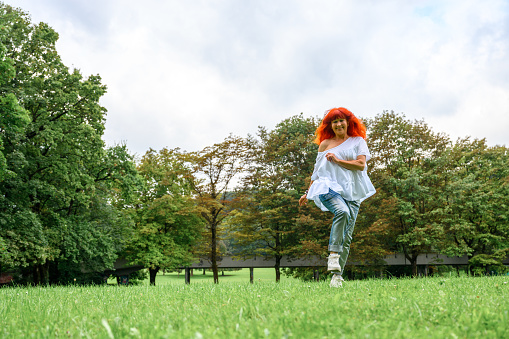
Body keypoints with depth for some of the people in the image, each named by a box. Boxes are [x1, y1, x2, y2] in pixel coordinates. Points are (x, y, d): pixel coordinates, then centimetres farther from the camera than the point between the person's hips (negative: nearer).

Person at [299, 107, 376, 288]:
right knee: (342, 211, -34)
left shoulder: (358, 142, 13)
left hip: (351, 191, 1)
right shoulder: (325, 144, 15)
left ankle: (337, 275, 2)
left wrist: (337, 160, -5)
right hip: (329, 187, -1)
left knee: (347, 235, -4)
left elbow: (361, 164, -1)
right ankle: (333, 254, -28)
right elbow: (317, 170, 21)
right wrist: (308, 192, 21)